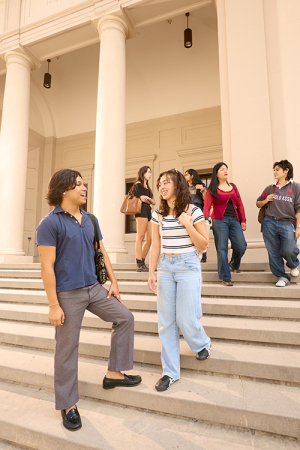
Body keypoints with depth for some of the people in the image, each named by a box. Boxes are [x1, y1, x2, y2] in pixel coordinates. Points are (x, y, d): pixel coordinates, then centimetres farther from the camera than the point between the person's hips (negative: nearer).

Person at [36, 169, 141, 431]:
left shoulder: (90, 220, 8)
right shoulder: (50, 223, -12)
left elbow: (102, 252, 13)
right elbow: (47, 266, -14)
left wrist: (114, 282, 9)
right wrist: (53, 305, -15)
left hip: (93, 288, 7)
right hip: (68, 294, -6)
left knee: (125, 318, 8)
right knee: (67, 348, 6)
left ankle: (114, 373, 24)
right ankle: (68, 404, 27)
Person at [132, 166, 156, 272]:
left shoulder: (147, 187, 28)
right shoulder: (138, 184, 2)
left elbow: (153, 202, 19)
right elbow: (142, 199, -9)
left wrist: (149, 199, -2)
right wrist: (150, 201, 11)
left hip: (148, 212, 9)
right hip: (142, 211, -9)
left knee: (149, 239, 3)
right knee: (140, 237, -11)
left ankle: (142, 263, 9)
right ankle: (139, 265, -10)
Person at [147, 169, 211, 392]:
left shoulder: (193, 211, -5)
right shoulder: (158, 214, 6)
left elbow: (204, 244, -4)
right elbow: (156, 246, 8)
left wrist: (187, 224, -17)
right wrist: (151, 273, 5)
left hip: (188, 266, -4)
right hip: (165, 267, 4)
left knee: (186, 319, -1)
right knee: (166, 321, 6)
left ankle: (203, 344, 35)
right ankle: (170, 372, 21)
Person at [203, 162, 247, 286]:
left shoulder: (233, 187, 17)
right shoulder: (212, 189, 4)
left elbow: (240, 205, 16)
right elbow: (207, 207, -6)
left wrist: (243, 220, 9)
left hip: (234, 220, 4)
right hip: (219, 220, -4)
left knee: (241, 247, -4)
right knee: (222, 249, -6)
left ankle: (234, 265, 29)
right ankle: (225, 278, 3)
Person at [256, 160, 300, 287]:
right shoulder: (270, 188, 13)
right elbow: (258, 203, 22)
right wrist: (265, 201, 0)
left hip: (287, 224, -3)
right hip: (269, 224, 3)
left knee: (288, 250, -14)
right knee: (273, 253, 2)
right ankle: (282, 276, 17)